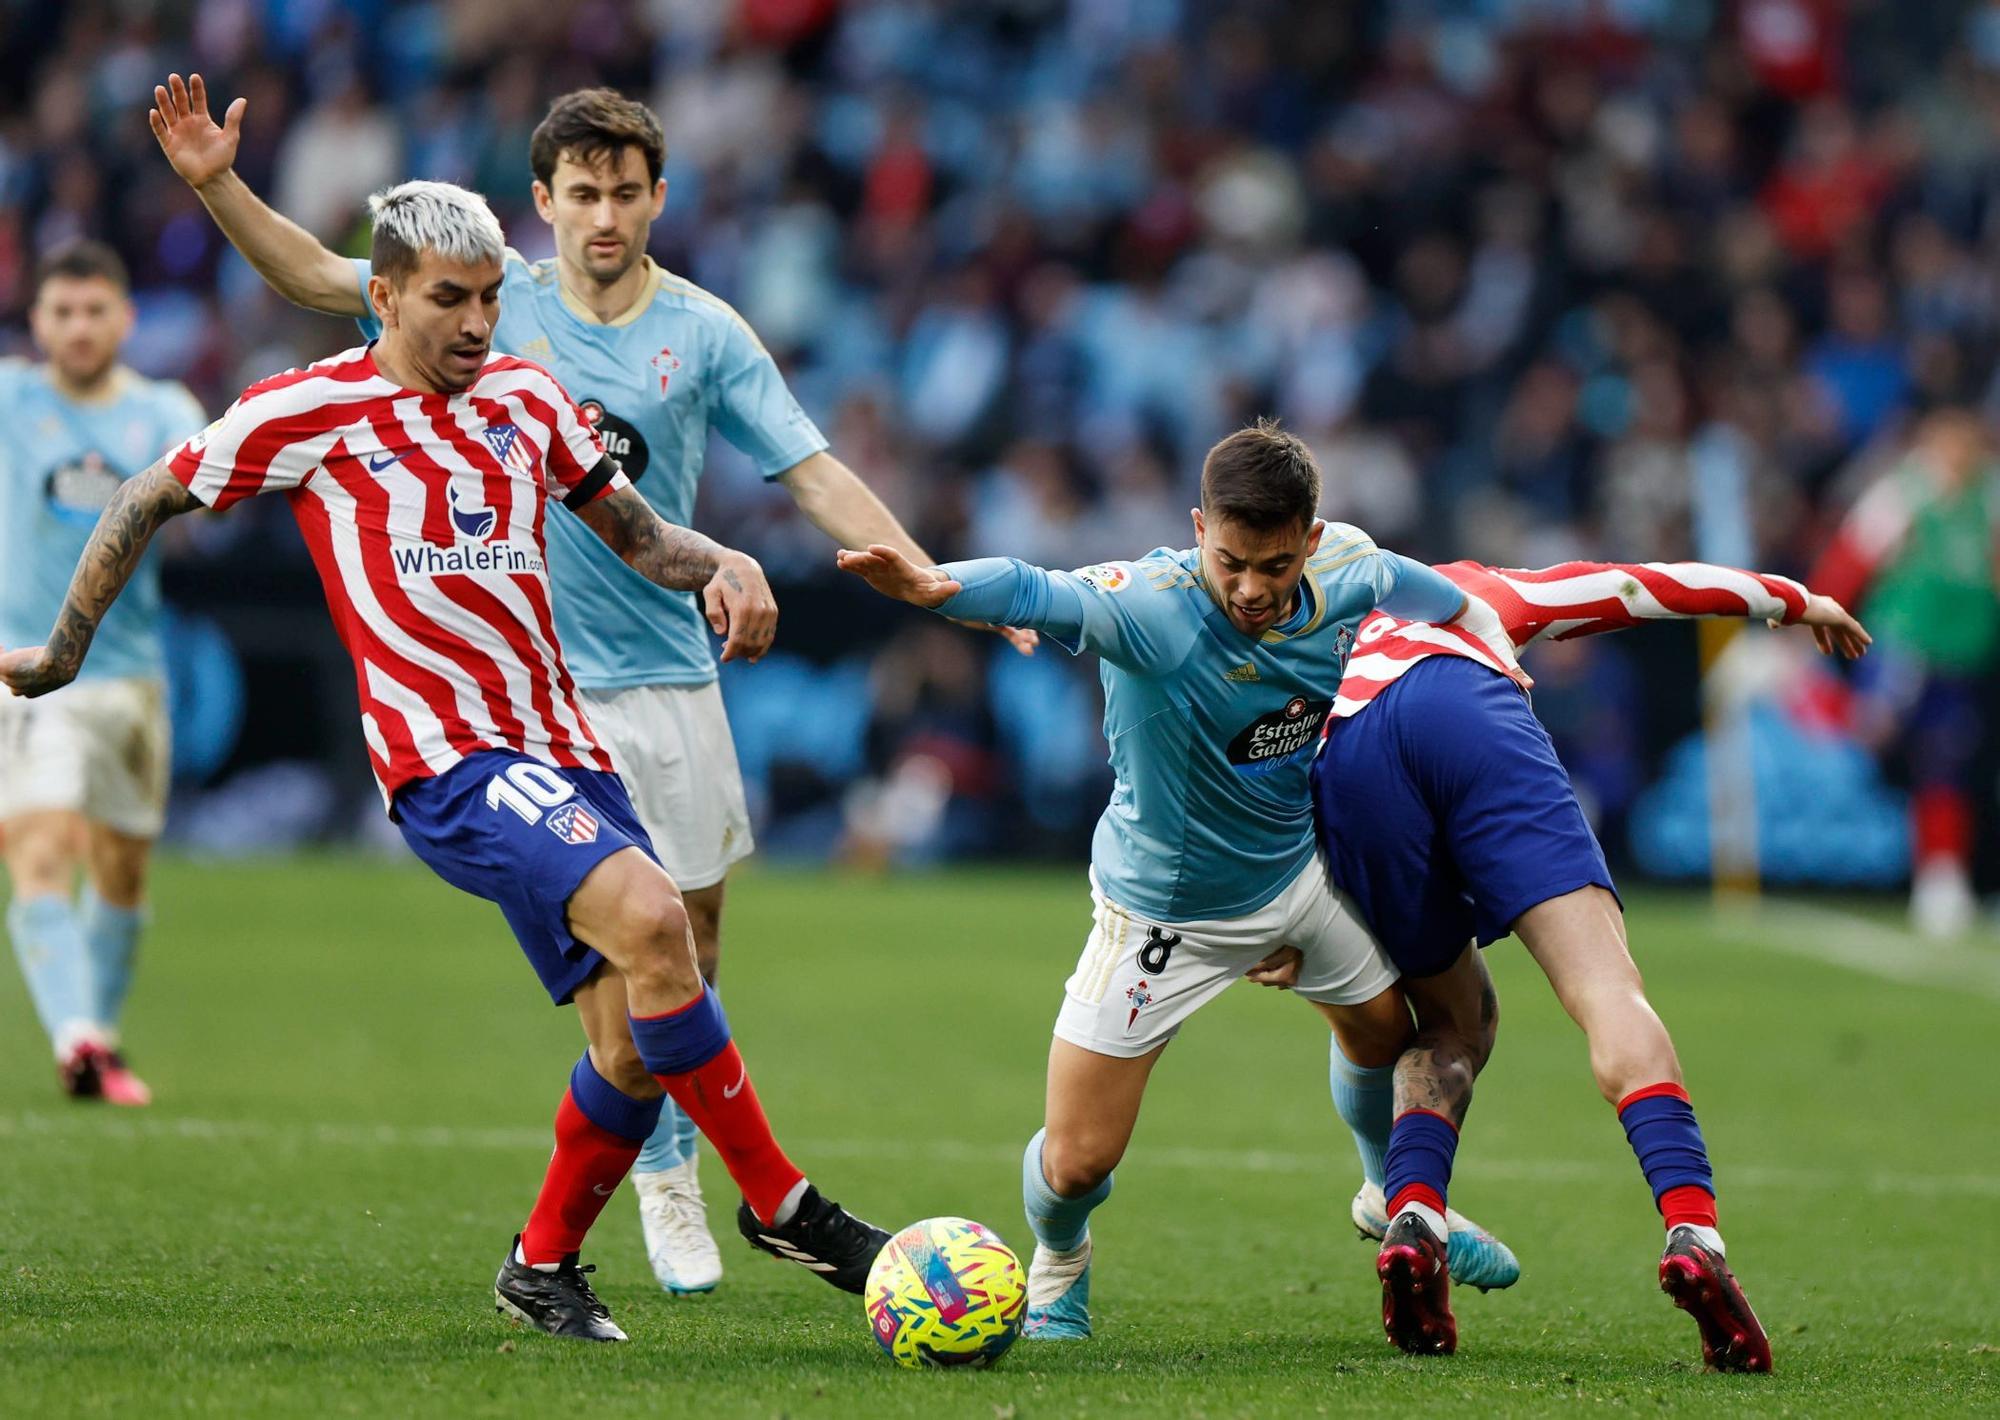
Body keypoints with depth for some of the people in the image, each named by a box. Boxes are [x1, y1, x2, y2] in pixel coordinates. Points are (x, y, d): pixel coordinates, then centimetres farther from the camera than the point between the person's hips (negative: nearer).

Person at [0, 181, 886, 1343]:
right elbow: (150, 503, 12)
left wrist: (724, 566, 2)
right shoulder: (310, 411, 0)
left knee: (636, 1050, 0)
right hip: (446, 760, -7)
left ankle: (545, 1267, 24)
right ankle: (782, 1205, -19)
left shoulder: (527, 398, 15)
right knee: (647, 912, -29)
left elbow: (640, 536, 23)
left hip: (565, 753, 7)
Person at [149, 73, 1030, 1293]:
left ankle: (668, 1105, 30)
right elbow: (318, 276, 6)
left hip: (672, 673, 2)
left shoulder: (705, 334, -1)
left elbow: (818, 477, -2)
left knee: (695, 911, 7)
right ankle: (665, 1167, 2)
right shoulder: (500, 302, 0)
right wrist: (217, 183, -6)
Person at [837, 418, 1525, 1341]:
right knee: (1075, 1164, -5)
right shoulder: (1152, 607, -36)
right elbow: (1035, 594, -59)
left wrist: (1496, 668, -3)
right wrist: (930, 586, -76)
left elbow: (1452, 604, 8)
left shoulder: (1349, 575, -18)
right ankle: (1059, 1264, 33)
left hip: (1300, 871, 5)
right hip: (1164, 909, -5)